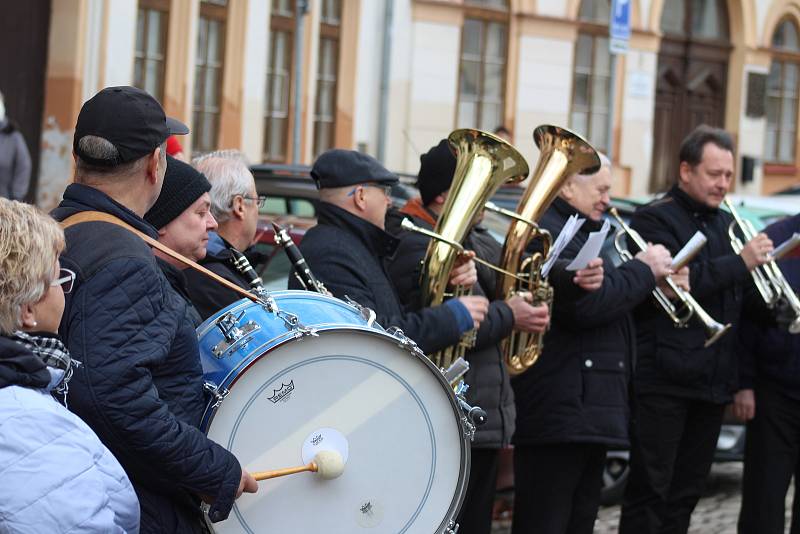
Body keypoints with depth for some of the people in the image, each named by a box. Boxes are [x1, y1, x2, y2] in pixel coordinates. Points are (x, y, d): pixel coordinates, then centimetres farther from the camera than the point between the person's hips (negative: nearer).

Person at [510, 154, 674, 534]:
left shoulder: (581, 233, 23)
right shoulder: (545, 232, -11)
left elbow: (608, 304, 22)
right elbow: (584, 306, -22)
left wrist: (653, 284, 0)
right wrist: (643, 270, -9)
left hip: (590, 411, 11)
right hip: (559, 413, -11)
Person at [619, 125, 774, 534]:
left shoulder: (726, 224, 19)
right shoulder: (656, 219, -5)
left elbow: (738, 301, 21)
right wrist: (740, 264, -20)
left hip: (713, 380, 7)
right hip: (664, 378, -7)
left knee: (685, 493, 11)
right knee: (650, 490, -5)